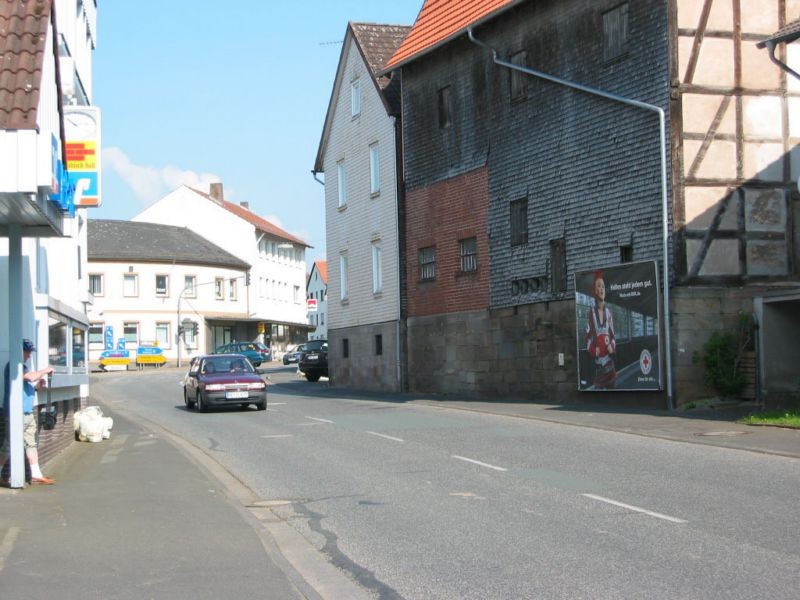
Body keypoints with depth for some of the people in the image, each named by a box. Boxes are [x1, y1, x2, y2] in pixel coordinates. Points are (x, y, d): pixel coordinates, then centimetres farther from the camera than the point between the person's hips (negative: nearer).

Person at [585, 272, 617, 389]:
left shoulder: (608, 313, 11)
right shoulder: (591, 313, 0)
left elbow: (613, 336, 15)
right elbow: (588, 337, 0)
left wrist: (612, 347, -4)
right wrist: (593, 350, -15)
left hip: (609, 357, 3)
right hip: (597, 359, -3)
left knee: (611, 384, 2)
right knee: (598, 386, -6)